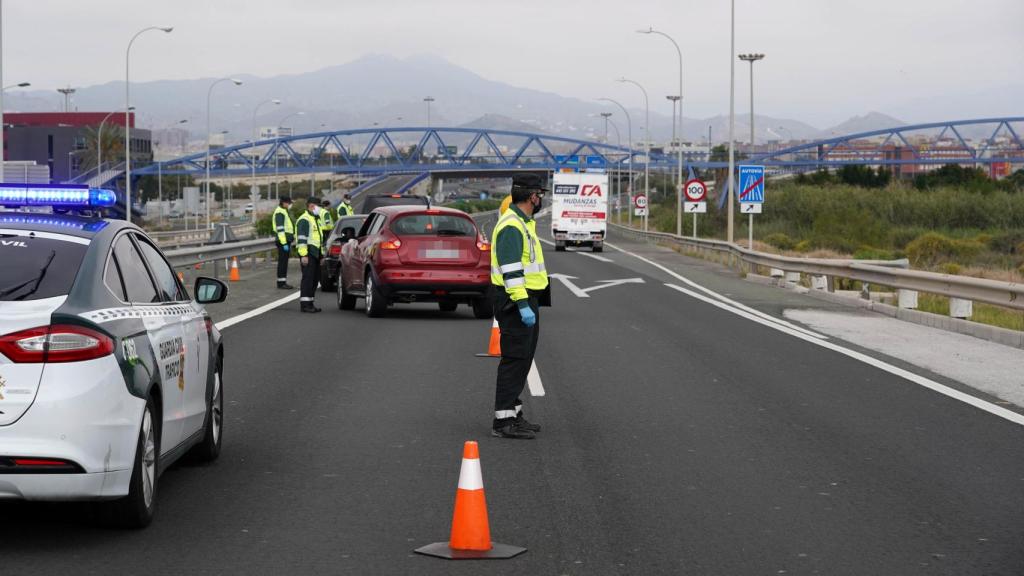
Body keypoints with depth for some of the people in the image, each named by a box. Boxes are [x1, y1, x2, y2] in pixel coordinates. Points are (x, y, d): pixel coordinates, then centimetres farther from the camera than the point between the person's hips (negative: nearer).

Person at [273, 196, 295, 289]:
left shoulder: (284, 211, 19)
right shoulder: (279, 212, -13)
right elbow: (280, 229, -20)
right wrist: (284, 243, -23)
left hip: (286, 240, 10)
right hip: (282, 240, -10)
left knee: (284, 262, 11)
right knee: (282, 261, -8)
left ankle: (283, 282, 15)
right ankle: (281, 283, -7)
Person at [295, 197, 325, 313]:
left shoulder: (316, 220, 23)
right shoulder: (304, 220, -9)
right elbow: (301, 238, -17)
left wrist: (321, 255, 27)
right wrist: (303, 255, -24)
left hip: (315, 253, 10)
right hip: (308, 253, -10)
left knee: (315, 279, 10)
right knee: (308, 277, -13)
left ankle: (310, 302, 16)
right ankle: (304, 304, -14)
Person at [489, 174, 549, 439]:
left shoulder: (523, 223, 17)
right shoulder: (511, 226, -18)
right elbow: (511, 270, -25)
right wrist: (523, 305, -28)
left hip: (526, 300, 11)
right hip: (516, 301, -11)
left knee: (523, 358, 15)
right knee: (515, 358, -10)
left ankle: (513, 412, 22)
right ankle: (503, 420, -9)